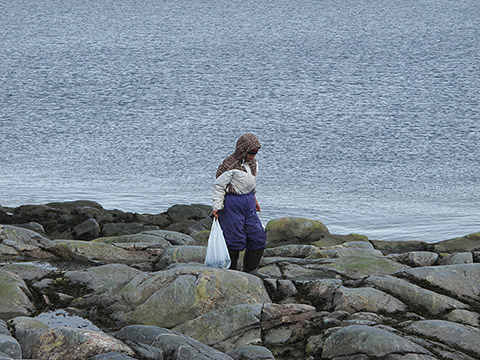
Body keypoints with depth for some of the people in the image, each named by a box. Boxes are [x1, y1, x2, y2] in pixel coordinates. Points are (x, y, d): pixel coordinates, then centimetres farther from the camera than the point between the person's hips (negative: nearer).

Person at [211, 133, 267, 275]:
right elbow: (218, 185, -13)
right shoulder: (230, 165, -16)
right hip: (232, 203, -8)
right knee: (235, 239, -5)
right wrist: (216, 207, -18)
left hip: (248, 203, 8)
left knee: (258, 236, 4)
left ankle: (251, 269, 16)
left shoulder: (253, 163, 8)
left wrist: (254, 199, 30)